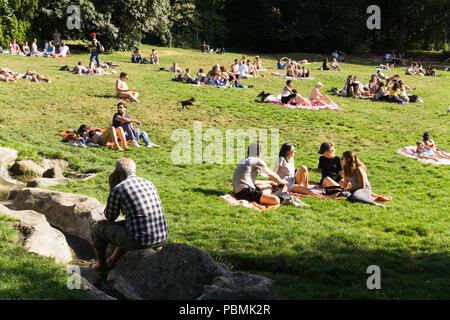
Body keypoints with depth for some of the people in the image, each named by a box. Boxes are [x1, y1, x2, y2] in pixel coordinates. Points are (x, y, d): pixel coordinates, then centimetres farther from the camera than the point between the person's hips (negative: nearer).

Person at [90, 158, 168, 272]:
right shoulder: (149, 184, 13)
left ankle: (101, 265, 42)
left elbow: (109, 216, 10)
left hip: (138, 241, -6)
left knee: (98, 228, 21)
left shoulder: (117, 190, -8)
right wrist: (114, 223, 27)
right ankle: (113, 260, 44)